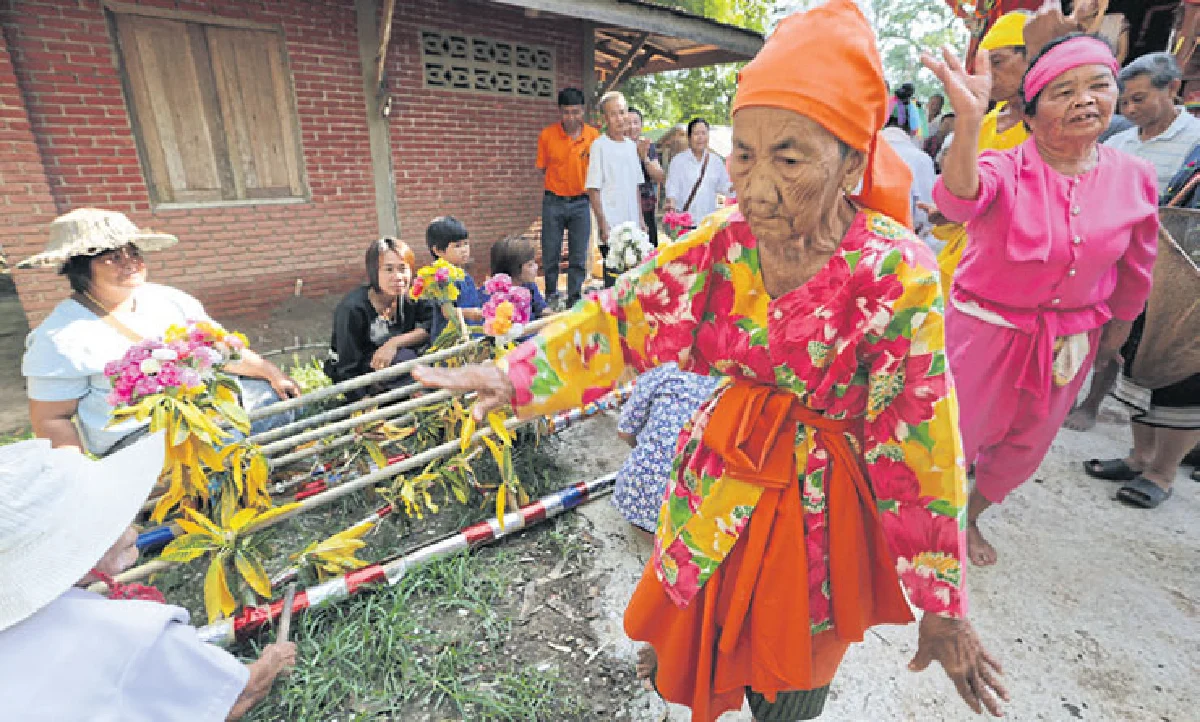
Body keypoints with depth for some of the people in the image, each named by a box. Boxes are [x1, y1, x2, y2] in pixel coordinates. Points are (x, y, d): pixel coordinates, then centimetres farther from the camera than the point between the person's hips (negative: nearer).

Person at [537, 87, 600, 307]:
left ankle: (574, 300, 16)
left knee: (579, 258, 4)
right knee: (550, 255, 5)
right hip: (553, 201, 0)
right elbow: (542, 168, 6)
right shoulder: (547, 135, -3)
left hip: (581, 202, 0)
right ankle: (551, 297, 20)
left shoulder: (593, 135, -3)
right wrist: (559, 181, -1)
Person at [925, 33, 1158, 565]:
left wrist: (1117, 330, 19)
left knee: (1024, 447, 19)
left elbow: (1135, 270, 9)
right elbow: (958, 200, -43)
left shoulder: (1134, 179, -4)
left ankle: (971, 516, 46)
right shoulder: (1004, 169, -17)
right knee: (956, 437, 8)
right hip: (986, 329, -4)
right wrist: (969, 119, -58)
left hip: (1070, 339, 5)